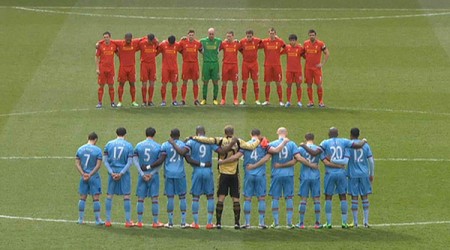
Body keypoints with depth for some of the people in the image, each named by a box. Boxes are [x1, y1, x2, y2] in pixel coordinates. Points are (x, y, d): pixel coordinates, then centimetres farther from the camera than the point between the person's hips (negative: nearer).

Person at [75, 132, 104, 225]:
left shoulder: (80, 149, 4)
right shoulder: (97, 150, -8)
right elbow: (98, 165, -13)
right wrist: (90, 175, -11)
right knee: (96, 198, 0)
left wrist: (83, 174, -6)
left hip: (84, 176, 4)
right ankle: (97, 220, 1)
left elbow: (77, 163, 1)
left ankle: (81, 218, 14)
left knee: (82, 198, 11)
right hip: (94, 177, -4)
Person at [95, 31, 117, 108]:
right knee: (101, 85, 0)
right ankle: (100, 102, 5)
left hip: (111, 68, 1)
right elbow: (97, 57, 1)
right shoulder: (100, 46, -3)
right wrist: (97, 68, -4)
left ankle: (112, 102, 12)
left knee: (111, 85, 4)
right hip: (102, 68, -1)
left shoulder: (114, 45, 2)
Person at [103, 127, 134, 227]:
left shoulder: (109, 144, 4)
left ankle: (108, 220, 11)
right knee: (126, 196, 3)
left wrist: (111, 172, -4)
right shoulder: (128, 146, -1)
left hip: (112, 172, 2)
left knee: (109, 196, 9)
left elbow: (105, 160, 1)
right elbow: (129, 162, -7)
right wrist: (121, 173, -9)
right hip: (124, 172, -2)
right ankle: (128, 221, 3)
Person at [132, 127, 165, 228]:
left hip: (142, 174, 2)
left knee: (140, 199, 7)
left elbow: (135, 160, -2)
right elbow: (160, 163, -7)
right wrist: (152, 173, -6)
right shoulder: (158, 147, -3)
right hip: (154, 174, -2)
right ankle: (155, 222, 6)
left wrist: (142, 174, -5)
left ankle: (139, 222, 9)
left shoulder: (139, 145, 2)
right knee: (155, 198, 4)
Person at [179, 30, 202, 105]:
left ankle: (196, 99, 9)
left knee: (195, 82, 4)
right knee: (185, 82, 0)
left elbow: (201, 49, 20)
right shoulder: (183, 42, 0)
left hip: (195, 64, 1)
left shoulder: (197, 43, 5)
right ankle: (183, 100, 4)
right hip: (186, 64, -1)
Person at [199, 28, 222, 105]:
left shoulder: (218, 41, 3)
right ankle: (204, 99, 10)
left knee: (215, 82, 0)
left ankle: (215, 99, 9)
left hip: (215, 63, 1)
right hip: (206, 63, -1)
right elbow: (201, 50, 15)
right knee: (205, 82, 2)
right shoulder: (203, 41, 1)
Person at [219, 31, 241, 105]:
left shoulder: (237, 44, 4)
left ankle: (235, 99, 10)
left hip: (234, 65, 0)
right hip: (225, 65, 0)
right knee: (224, 83, 1)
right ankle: (223, 99, 8)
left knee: (235, 83, 3)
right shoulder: (223, 43, 2)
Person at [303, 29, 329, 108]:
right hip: (308, 68, 3)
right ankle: (311, 102, 10)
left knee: (319, 85, -5)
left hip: (317, 67, -3)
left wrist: (322, 64, -5)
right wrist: (306, 59, 6)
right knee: (309, 84, 3)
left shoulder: (320, 44, -5)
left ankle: (321, 102, 3)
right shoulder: (305, 43, 4)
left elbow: (327, 54, 0)